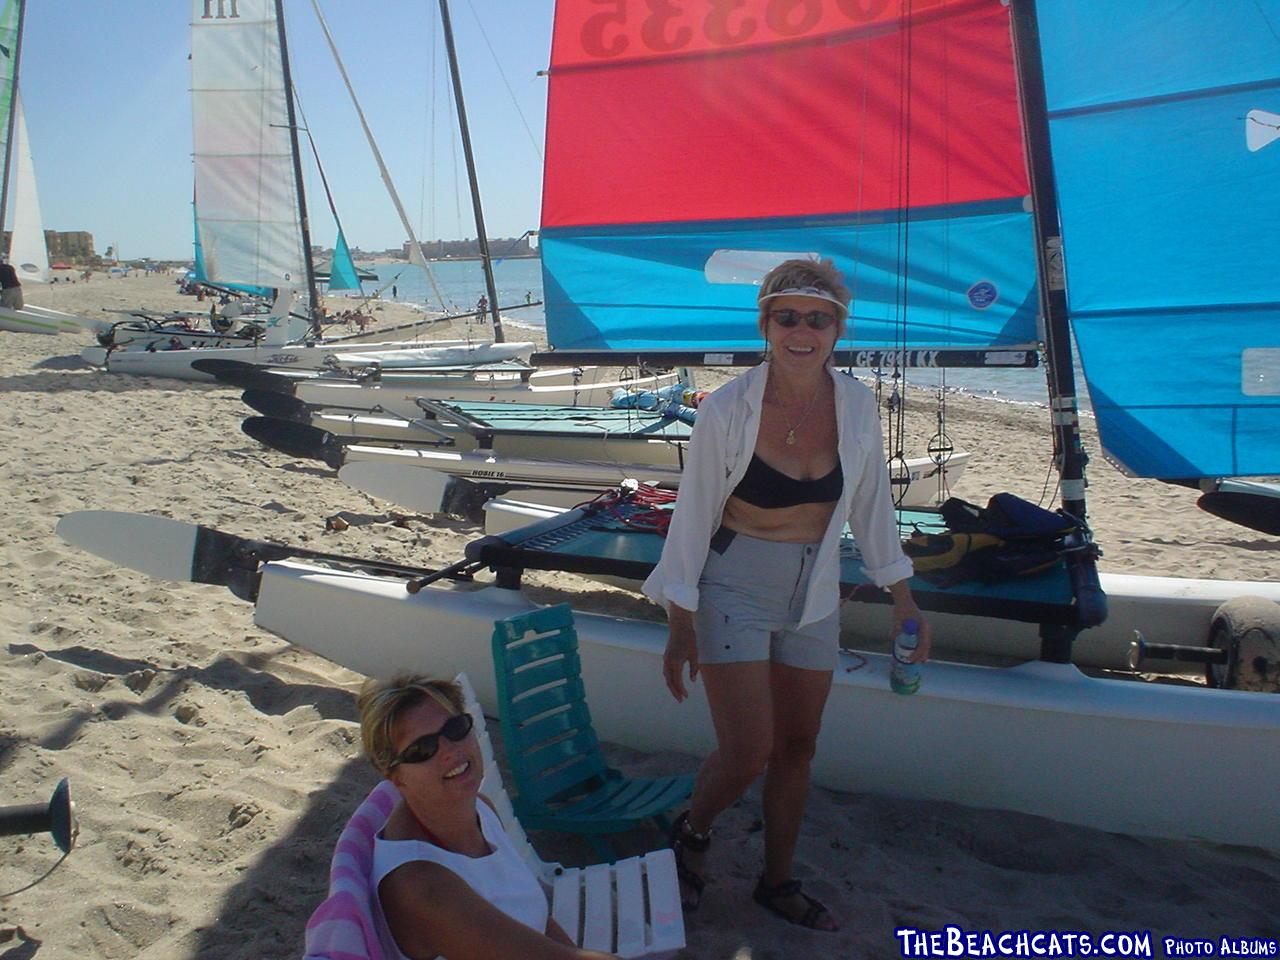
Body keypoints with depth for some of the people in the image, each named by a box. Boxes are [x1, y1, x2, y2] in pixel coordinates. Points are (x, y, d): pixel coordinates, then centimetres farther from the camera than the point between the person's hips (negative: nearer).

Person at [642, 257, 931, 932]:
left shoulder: (856, 405, -7)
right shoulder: (727, 409, -18)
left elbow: (871, 506, 7)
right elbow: (693, 518, -10)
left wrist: (903, 598, 9)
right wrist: (680, 628, -7)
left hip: (814, 593, 4)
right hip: (735, 590, -4)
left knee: (797, 747, 14)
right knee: (746, 754, -8)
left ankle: (778, 882, 35)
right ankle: (691, 832, 25)